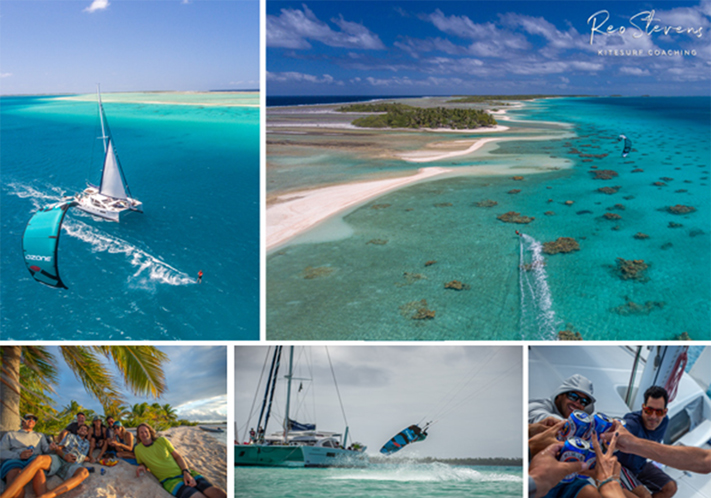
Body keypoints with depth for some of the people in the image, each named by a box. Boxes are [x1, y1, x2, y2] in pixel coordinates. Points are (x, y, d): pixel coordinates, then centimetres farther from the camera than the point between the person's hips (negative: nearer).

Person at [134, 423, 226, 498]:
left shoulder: (162, 440, 8)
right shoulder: (138, 449, 6)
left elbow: (177, 456, 11)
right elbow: (142, 462, 23)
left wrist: (186, 472, -5)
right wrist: (141, 466, -3)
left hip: (185, 473, 3)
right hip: (169, 480, -3)